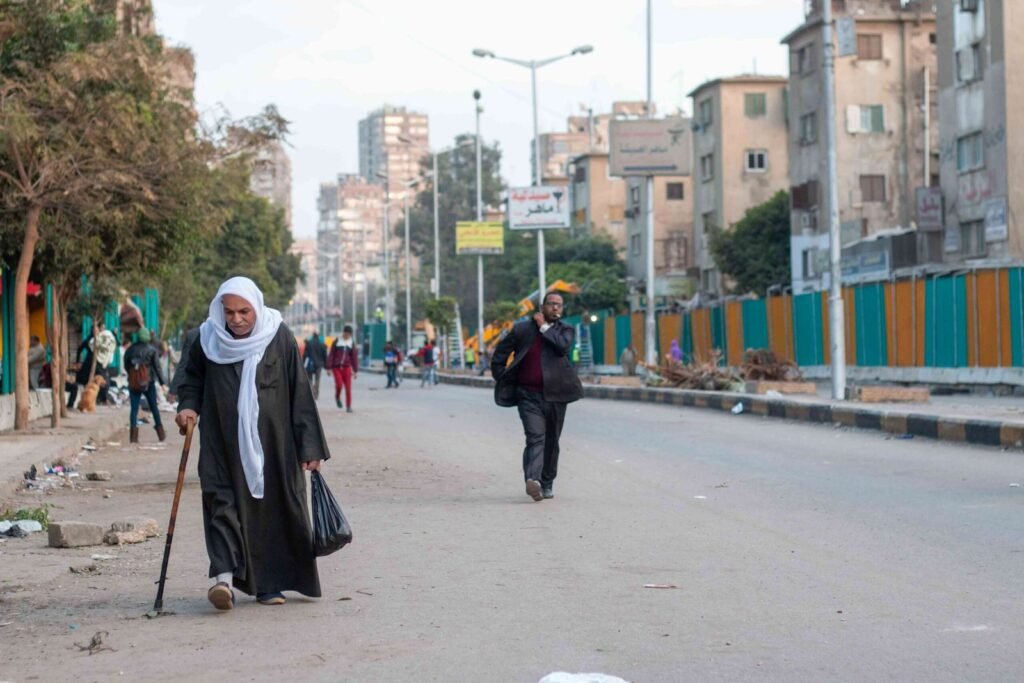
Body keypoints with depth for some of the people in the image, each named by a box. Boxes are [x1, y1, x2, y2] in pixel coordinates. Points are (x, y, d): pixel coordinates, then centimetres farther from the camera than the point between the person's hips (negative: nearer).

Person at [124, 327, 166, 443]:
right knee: (154, 407, 11)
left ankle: (133, 435, -10)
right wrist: (162, 382, -4)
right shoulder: (151, 350, -5)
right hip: (148, 383, -1)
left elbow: (126, 366, 10)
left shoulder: (130, 350, 2)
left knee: (134, 408, 1)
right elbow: (157, 367, -8)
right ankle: (161, 433, 18)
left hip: (134, 384, 1)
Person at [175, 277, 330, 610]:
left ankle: (270, 583, 13)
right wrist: (188, 406, -7)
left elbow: (300, 392, -3)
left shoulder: (279, 337, -6)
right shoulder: (209, 339, -2)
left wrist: (310, 446, -5)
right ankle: (224, 574, -21)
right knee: (222, 499, -13)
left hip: (272, 442, -1)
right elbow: (192, 379, 15)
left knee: (273, 506, 3)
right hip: (223, 442, 1)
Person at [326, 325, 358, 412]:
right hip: (336, 367, -1)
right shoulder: (336, 342, 2)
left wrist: (355, 371, 5)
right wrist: (329, 367, -4)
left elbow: (354, 358, 8)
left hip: (347, 368, 1)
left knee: (348, 388, -4)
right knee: (339, 384, -16)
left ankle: (348, 406, 4)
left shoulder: (351, 344, 7)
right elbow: (331, 355, 2)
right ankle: (337, 397, 15)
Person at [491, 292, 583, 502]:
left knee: (551, 442, 9)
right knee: (535, 437, -18)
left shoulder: (566, 330, 9)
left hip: (554, 396, 2)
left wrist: (544, 327, -5)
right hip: (528, 395, -2)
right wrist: (502, 381, 6)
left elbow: (563, 346, -15)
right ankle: (533, 480, -33)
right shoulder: (522, 329, 6)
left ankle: (547, 484, 22)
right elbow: (499, 355, 13)